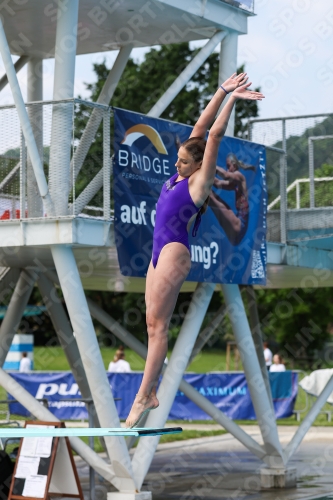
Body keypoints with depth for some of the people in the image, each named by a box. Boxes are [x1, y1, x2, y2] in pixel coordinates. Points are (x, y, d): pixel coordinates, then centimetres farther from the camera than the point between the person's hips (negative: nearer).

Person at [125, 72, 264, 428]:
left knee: (157, 324, -11)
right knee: (152, 324, 6)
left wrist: (231, 100, -11)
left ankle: (142, 396, -13)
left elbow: (214, 135, -13)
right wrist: (221, 92, 11)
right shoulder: (181, 174, 11)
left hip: (174, 252, -9)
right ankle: (150, 394, 7)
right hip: (160, 252, 9)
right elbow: (201, 127, 12)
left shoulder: (200, 181, -8)